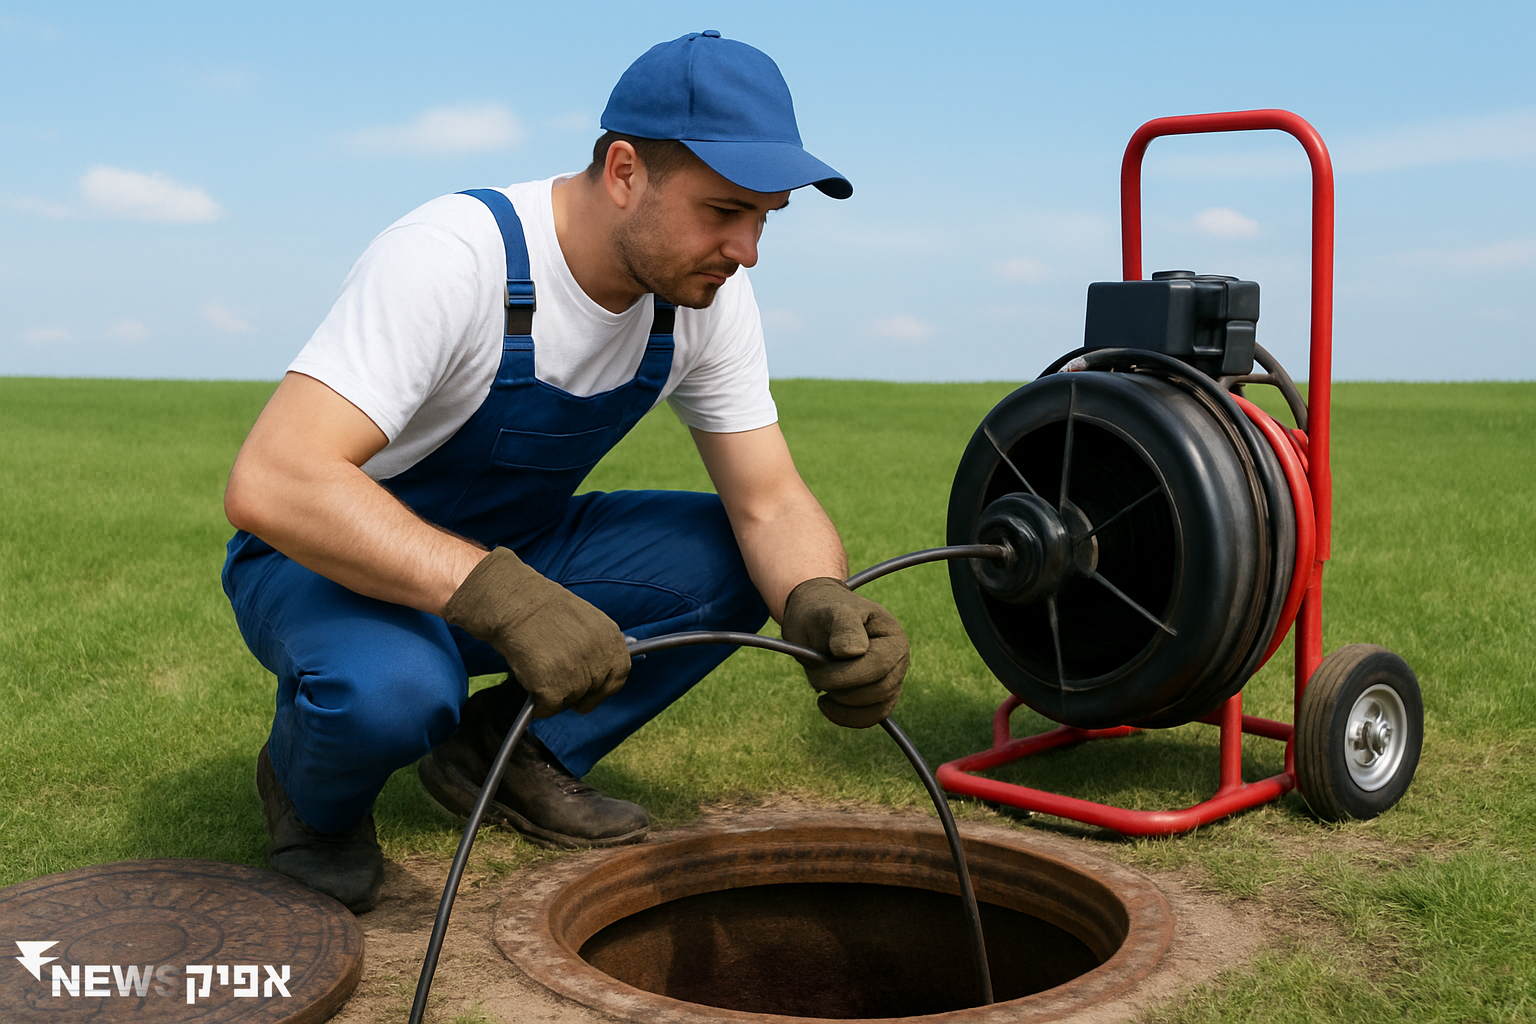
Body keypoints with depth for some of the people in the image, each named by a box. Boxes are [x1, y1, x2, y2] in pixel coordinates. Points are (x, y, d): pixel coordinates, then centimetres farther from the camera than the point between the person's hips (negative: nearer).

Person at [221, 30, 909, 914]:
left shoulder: (709, 294, -12)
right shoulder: (454, 260, -32)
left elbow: (770, 504, -11)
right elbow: (270, 484, -41)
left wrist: (822, 605, -34)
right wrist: (498, 595, -51)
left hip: (508, 558, 6)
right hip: (335, 558, -6)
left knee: (738, 561, -12)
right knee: (390, 689, -38)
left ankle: (506, 751, 1)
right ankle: (315, 798, -1)